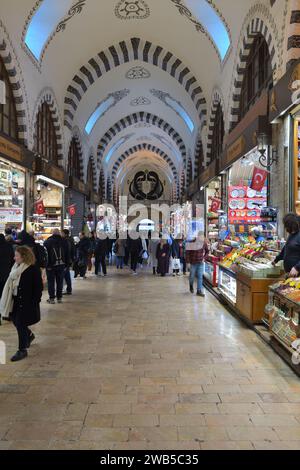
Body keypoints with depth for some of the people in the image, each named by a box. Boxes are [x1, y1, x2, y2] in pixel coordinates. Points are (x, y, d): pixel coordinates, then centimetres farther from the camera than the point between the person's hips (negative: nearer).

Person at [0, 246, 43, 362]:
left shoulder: (33, 269, -16)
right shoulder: (16, 267, 6)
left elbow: (39, 287, -14)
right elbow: (11, 284, 13)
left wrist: (35, 303, -16)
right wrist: (9, 299, 11)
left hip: (27, 302, -8)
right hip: (16, 300, 8)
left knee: (20, 324, -5)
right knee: (15, 320, 16)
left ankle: (22, 350, 10)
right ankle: (29, 335, 44)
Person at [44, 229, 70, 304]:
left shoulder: (47, 242, -2)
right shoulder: (64, 241, 5)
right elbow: (67, 254, 7)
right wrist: (67, 264, 10)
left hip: (51, 265, -2)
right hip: (61, 264, 3)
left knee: (51, 281, 4)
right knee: (60, 281, 10)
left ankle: (52, 298, 4)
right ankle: (59, 297, 13)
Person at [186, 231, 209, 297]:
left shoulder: (204, 242, -5)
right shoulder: (192, 242, -14)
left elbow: (207, 251, 11)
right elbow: (188, 252, -9)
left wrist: (204, 258, -2)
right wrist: (188, 261, -10)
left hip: (201, 262, 2)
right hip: (193, 262, -2)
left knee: (200, 277, -1)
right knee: (192, 275, 11)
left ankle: (199, 291, 5)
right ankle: (191, 286, 40)